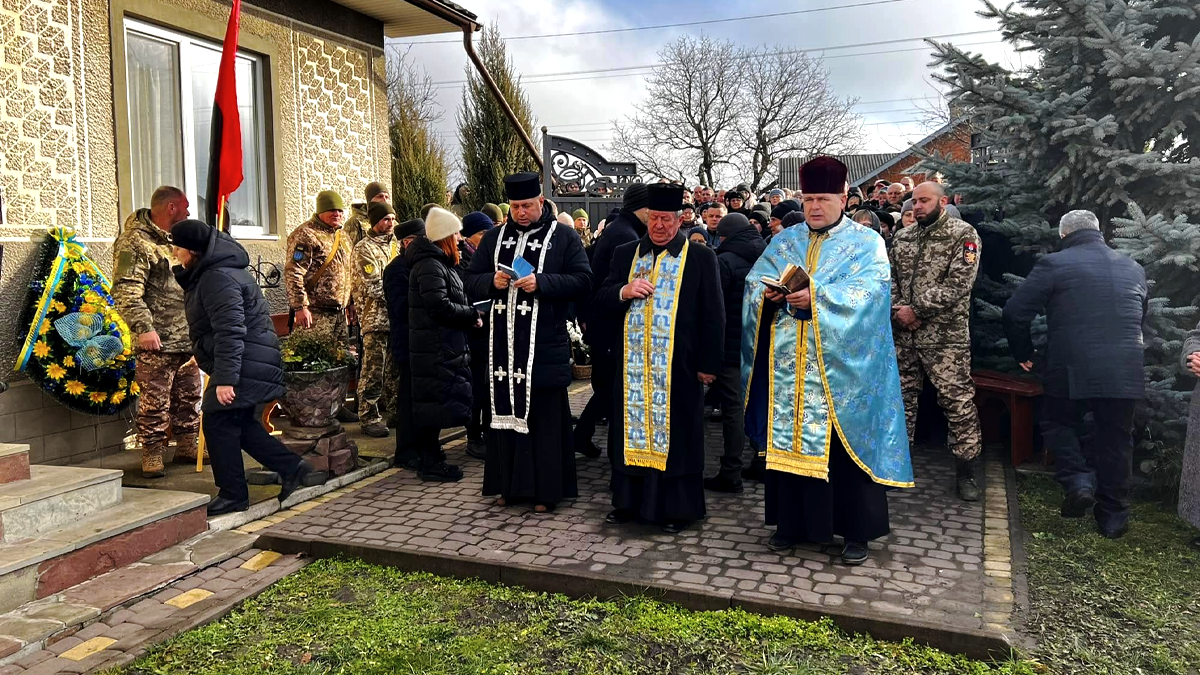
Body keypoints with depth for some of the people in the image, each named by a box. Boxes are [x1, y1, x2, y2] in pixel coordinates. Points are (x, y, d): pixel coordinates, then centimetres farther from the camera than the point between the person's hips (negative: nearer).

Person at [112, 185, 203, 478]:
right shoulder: (134, 242, -10)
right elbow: (126, 291, -18)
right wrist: (143, 327, -25)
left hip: (187, 339, 9)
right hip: (157, 343, -9)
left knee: (189, 397, 14)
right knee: (154, 401, -4)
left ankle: (186, 447, 25)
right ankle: (152, 457, 5)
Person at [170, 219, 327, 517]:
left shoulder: (217, 278, -18)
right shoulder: (212, 272, 18)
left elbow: (230, 332, -25)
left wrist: (224, 378, -26)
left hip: (245, 366, -11)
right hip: (251, 365, 11)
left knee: (218, 424, -2)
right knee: (241, 424, 15)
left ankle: (232, 495, 8)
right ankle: (293, 468, 14)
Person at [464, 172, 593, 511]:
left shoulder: (564, 237, 2)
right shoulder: (494, 238, 13)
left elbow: (582, 281, -7)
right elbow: (471, 282, 12)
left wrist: (540, 283, -18)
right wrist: (492, 282, -10)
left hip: (545, 346, -3)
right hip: (504, 343, 4)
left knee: (546, 418, 1)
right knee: (506, 413, 8)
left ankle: (546, 490, 11)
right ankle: (510, 484, 19)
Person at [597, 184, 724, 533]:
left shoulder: (701, 257, 0)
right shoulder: (625, 254, 10)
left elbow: (712, 315, -2)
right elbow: (601, 304, 8)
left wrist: (708, 364, -7)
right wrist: (624, 291, -13)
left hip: (678, 366, -3)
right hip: (632, 363, 3)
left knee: (676, 434, 4)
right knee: (633, 430, 10)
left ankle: (678, 507, 16)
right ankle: (629, 500, 24)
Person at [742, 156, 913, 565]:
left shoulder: (866, 243, 3)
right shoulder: (784, 241, 15)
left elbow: (868, 291, -13)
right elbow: (754, 281, 7)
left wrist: (816, 296, -25)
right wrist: (768, 294, -16)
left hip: (841, 367, -3)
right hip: (790, 367, 4)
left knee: (844, 445, 1)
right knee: (791, 439, 8)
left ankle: (856, 531, 13)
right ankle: (792, 521, 21)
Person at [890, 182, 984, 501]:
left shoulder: (963, 234, -7)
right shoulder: (902, 237, 11)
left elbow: (957, 285, -16)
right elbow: (889, 278, 9)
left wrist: (916, 309, -16)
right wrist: (898, 310, -9)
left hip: (946, 336, -5)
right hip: (903, 335, 5)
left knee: (958, 402, -1)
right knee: (901, 397, 13)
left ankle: (966, 471, 11)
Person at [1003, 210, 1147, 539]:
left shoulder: (1055, 264, -5)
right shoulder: (1134, 268, 12)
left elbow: (1014, 313, -8)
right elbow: (1141, 322, 23)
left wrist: (1023, 354, 6)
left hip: (1071, 370, -4)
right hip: (1126, 373, 4)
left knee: (1058, 424, 18)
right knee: (1115, 440, 14)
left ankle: (1077, 479, -4)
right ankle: (1113, 517, 20)